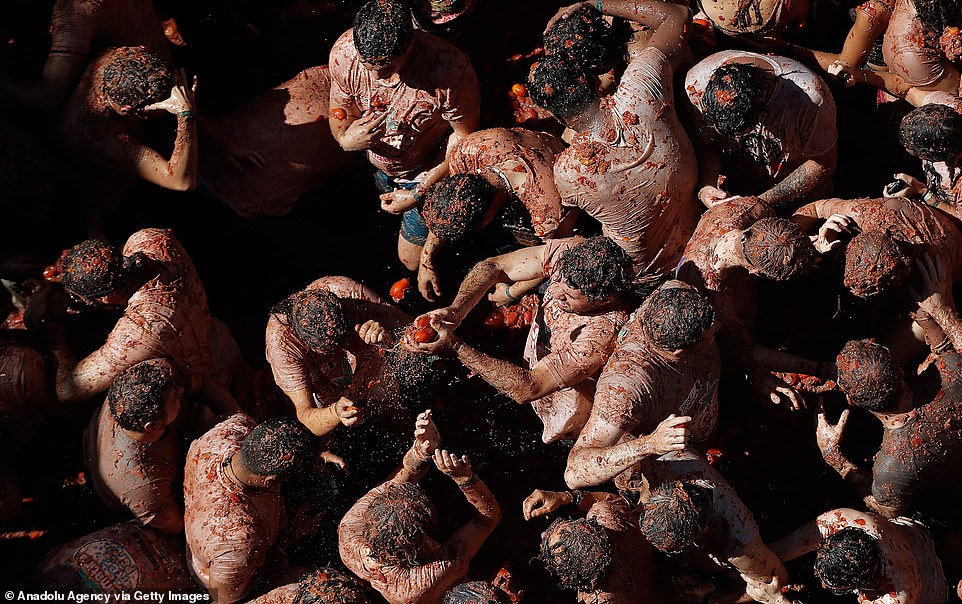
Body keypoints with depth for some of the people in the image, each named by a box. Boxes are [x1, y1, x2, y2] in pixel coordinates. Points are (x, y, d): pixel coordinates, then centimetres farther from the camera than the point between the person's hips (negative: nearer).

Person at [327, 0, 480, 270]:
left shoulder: (450, 71, -42)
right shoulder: (344, 53, -30)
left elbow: (463, 136, -24)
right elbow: (340, 111, -12)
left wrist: (419, 192, -23)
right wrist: (346, 139, -37)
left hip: (426, 172, -4)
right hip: (378, 163, 4)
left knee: (413, 260, 10)